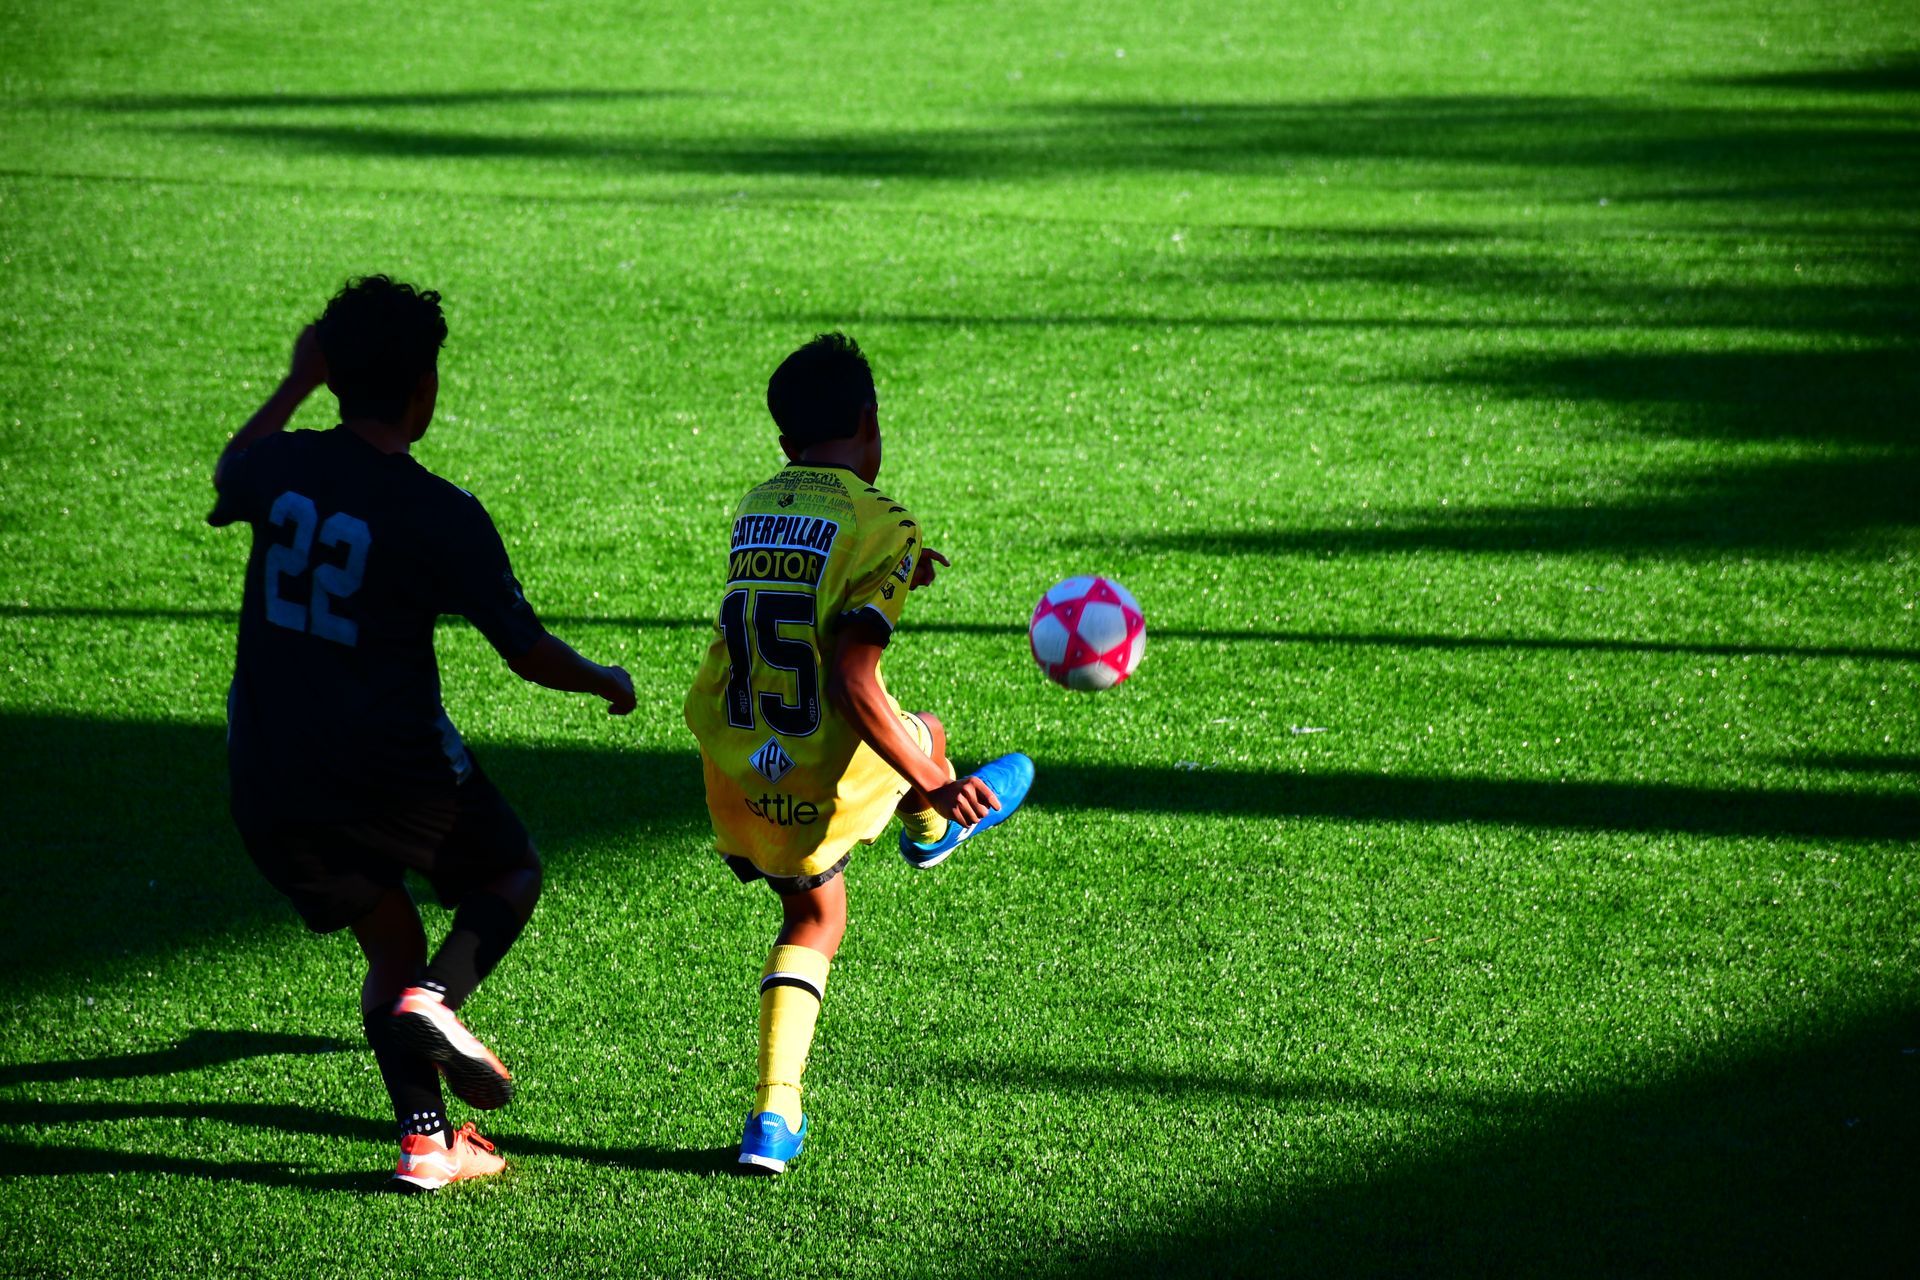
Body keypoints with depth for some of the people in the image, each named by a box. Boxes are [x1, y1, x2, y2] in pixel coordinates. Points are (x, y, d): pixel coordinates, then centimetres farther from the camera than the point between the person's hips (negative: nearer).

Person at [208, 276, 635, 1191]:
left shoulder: (279, 466, -2)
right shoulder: (444, 518, -15)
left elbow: (230, 474, 25)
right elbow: (528, 653, -10)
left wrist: (296, 383, 35)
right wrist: (607, 683, 9)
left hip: (268, 781, 5)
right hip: (391, 766, -4)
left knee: (390, 943, 19)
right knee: (512, 875, 20)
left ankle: (425, 1142, 9)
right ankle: (436, 1001, -9)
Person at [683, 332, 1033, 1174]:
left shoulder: (757, 507, 4)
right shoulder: (879, 526, -16)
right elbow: (852, 683, -23)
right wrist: (935, 788, -18)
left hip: (735, 779, 6)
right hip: (825, 785, -6)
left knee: (814, 916, 26)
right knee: (921, 736, 27)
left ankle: (774, 1114, 14)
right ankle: (932, 834, 60)